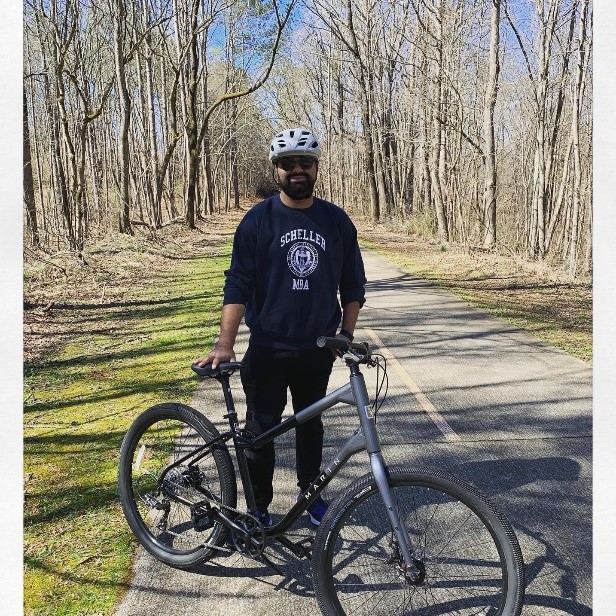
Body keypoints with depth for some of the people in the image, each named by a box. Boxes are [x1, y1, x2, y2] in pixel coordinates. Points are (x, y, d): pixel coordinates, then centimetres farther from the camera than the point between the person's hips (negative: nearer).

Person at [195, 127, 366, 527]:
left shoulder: (337, 220, 1)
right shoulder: (258, 220, -5)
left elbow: (353, 284, 7)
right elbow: (238, 284, -10)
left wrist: (347, 334, -1)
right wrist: (225, 344, -18)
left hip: (318, 349, 2)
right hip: (267, 350, -2)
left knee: (311, 424, 17)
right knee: (261, 429, 6)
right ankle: (259, 507, 24)